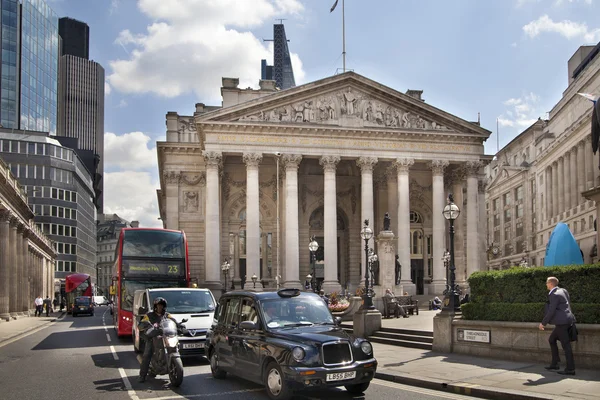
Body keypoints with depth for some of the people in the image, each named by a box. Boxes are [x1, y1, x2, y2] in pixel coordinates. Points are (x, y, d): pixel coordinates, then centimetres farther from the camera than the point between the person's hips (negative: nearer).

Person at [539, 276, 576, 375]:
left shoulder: (553, 295, -14)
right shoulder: (563, 291, 13)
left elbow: (551, 311, -17)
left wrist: (543, 323, -8)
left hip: (561, 322, -10)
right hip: (566, 320, 10)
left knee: (565, 344, -6)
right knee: (551, 339, 19)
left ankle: (570, 369, -4)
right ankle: (554, 364, 21)